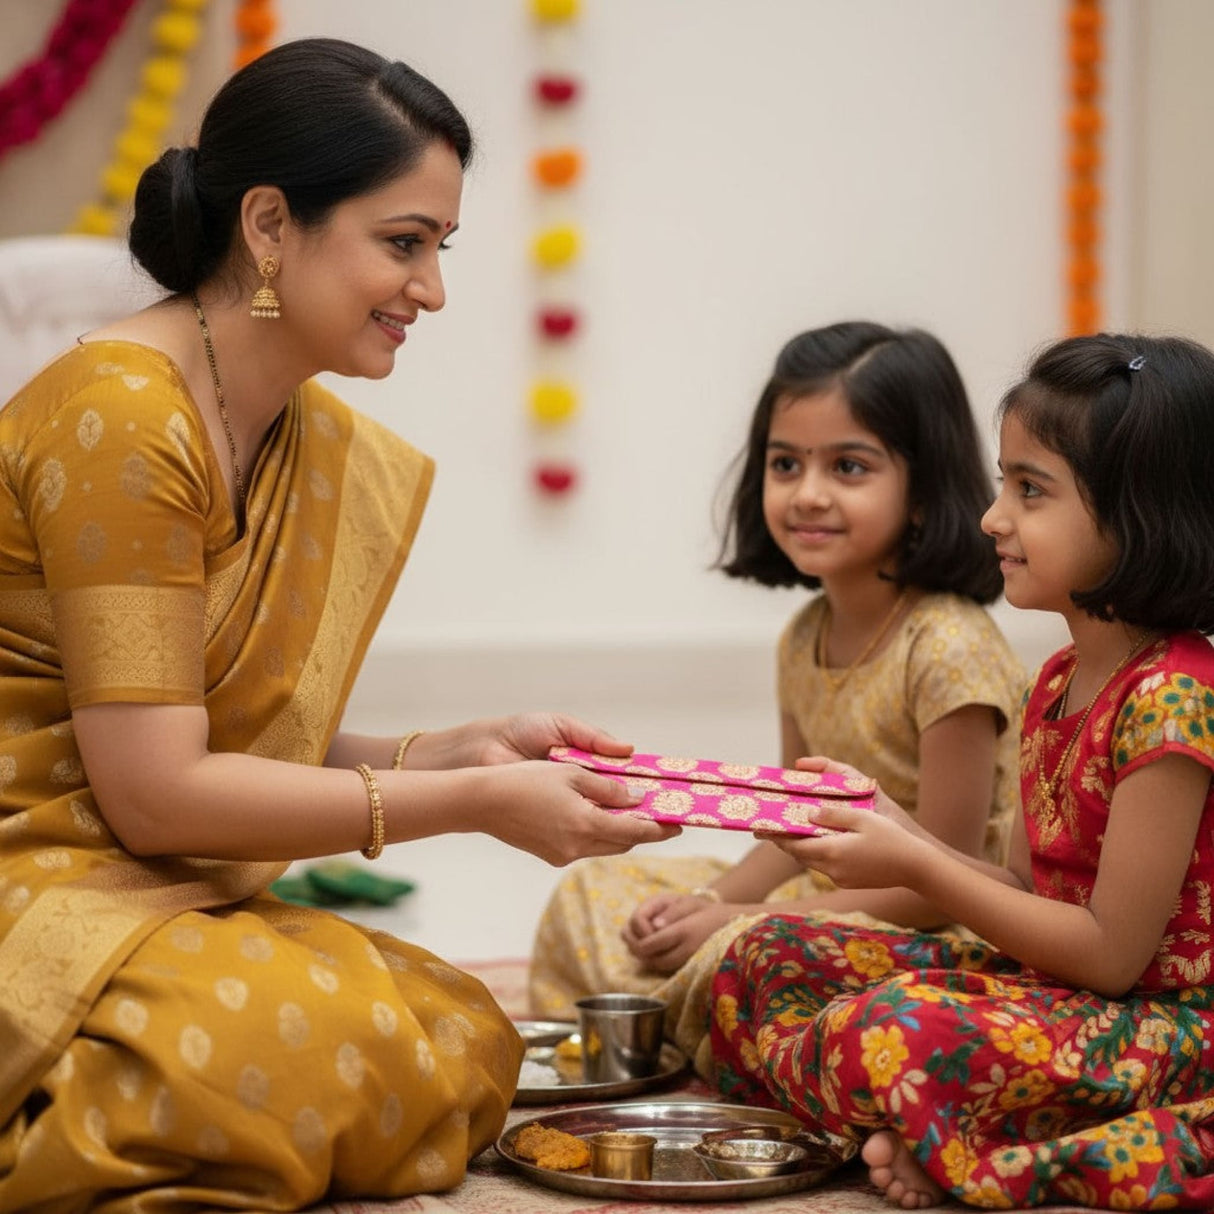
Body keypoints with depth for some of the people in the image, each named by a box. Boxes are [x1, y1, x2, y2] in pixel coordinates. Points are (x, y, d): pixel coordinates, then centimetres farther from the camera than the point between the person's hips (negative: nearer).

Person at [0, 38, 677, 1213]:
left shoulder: (324, 446, 9)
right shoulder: (121, 418, -18)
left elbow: (229, 751, 8)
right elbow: (157, 792, -19)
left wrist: (459, 753, -4)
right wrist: (472, 803, -15)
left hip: (161, 895, 9)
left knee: (470, 1046, -9)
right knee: (335, 1058, -28)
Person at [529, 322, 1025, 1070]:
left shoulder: (949, 650, -21)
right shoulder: (806, 640, 5)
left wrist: (743, 920, -18)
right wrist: (710, 902, -7)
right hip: (826, 907, 9)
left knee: (740, 960, -33)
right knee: (594, 891, 8)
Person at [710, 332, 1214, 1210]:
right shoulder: (1059, 681, 10)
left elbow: (1112, 952, -20)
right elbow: (1032, 894, 12)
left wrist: (914, 868, -17)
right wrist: (895, 828, -3)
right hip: (1058, 986, 10)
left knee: (894, 1036, -36)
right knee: (768, 957, 5)